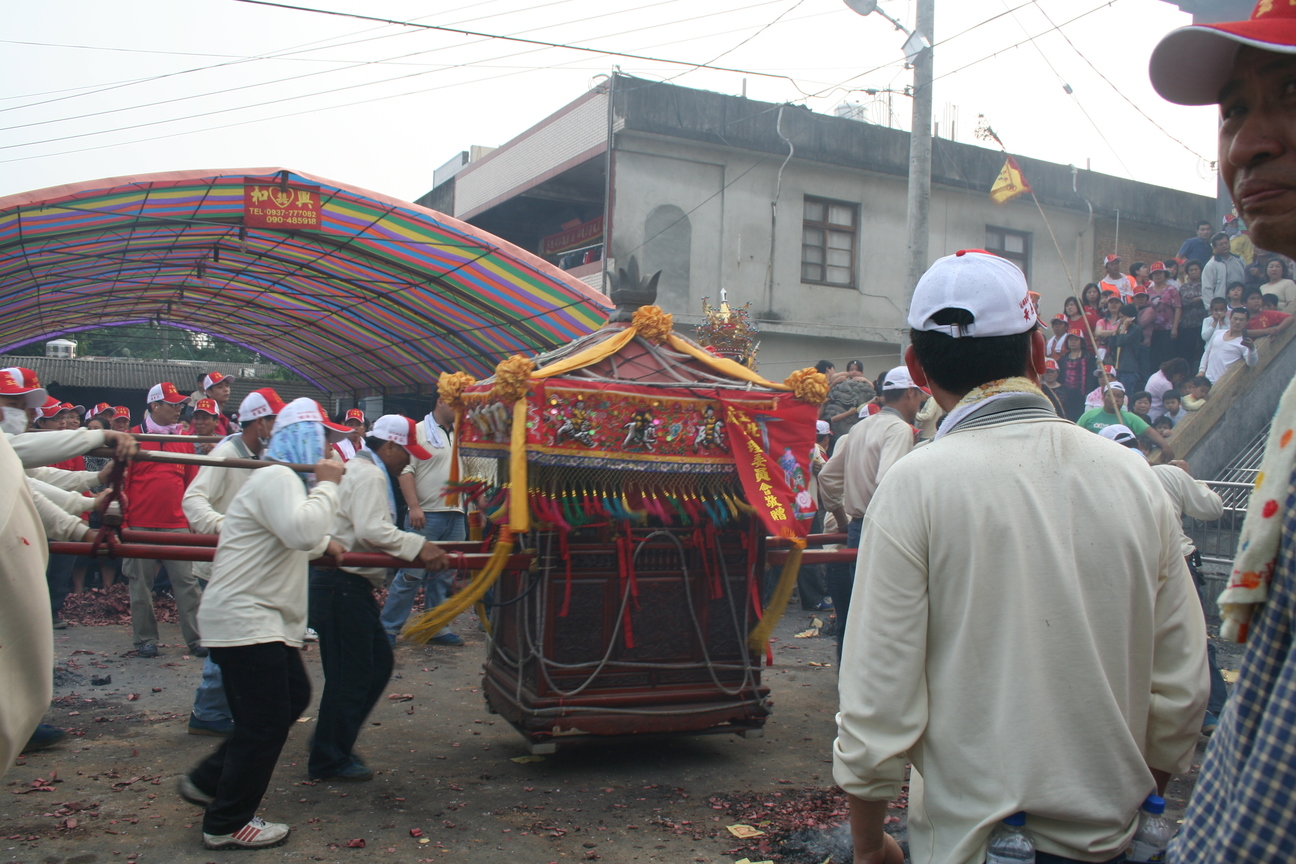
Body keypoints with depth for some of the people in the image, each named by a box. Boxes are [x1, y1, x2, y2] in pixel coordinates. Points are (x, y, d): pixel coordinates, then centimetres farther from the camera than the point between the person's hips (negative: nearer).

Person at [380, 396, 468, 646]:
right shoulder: (418, 432, -3)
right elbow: (405, 470, -10)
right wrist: (414, 507, -18)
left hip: (455, 515, 6)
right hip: (426, 515, -6)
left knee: (444, 576, 9)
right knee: (411, 574, -5)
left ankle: (436, 628, 17)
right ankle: (388, 627, 5)